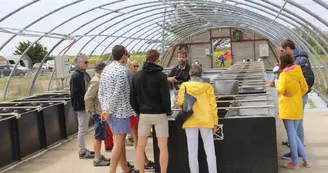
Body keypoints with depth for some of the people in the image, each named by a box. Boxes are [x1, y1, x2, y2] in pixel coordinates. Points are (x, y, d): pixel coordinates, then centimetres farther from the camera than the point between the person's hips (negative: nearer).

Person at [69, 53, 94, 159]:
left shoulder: (85, 74, 11)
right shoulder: (75, 76, -16)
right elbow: (75, 93, -20)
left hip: (86, 105, 9)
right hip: (81, 106, -9)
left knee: (83, 129, 16)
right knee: (82, 130, -1)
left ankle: (83, 150, 25)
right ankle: (82, 152, 8)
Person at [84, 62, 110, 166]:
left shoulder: (99, 80, 12)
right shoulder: (96, 81, -17)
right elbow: (88, 98, -23)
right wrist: (92, 111, -16)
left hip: (101, 112, 9)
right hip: (98, 113, -9)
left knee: (100, 136, 16)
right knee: (98, 136, -2)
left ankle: (99, 156, 25)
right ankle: (97, 159, 6)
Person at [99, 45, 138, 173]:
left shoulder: (106, 69, 11)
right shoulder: (122, 70, -15)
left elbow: (101, 92, 9)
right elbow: (117, 94, -21)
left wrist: (105, 108, 2)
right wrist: (109, 111, -16)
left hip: (110, 111, 8)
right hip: (120, 111, -8)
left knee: (120, 141, 17)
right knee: (118, 143, -2)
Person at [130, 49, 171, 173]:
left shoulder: (137, 75, 2)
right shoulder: (161, 76, -9)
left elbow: (132, 97, 3)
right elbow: (165, 97, -13)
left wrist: (138, 111, 13)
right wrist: (168, 112, 2)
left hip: (143, 114, 3)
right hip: (159, 114, -3)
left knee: (140, 146, 10)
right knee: (163, 147, 3)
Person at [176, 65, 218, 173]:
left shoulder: (185, 86, 0)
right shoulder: (208, 86, 2)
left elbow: (180, 102, -8)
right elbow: (213, 105, 0)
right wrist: (215, 122, 6)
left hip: (191, 121, 0)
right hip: (206, 120, 1)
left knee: (192, 152, 6)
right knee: (210, 151, 6)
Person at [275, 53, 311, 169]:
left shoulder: (284, 74, -14)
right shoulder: (298, 72, 4)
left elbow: (280, 89, -29)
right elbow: (305, 88, 11)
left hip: (287, 108, -6)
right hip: (298, 108, 6)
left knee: (291, 135, 3)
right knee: (294, 134, 18)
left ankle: (295, 163, 12)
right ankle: (306, 160, 17)